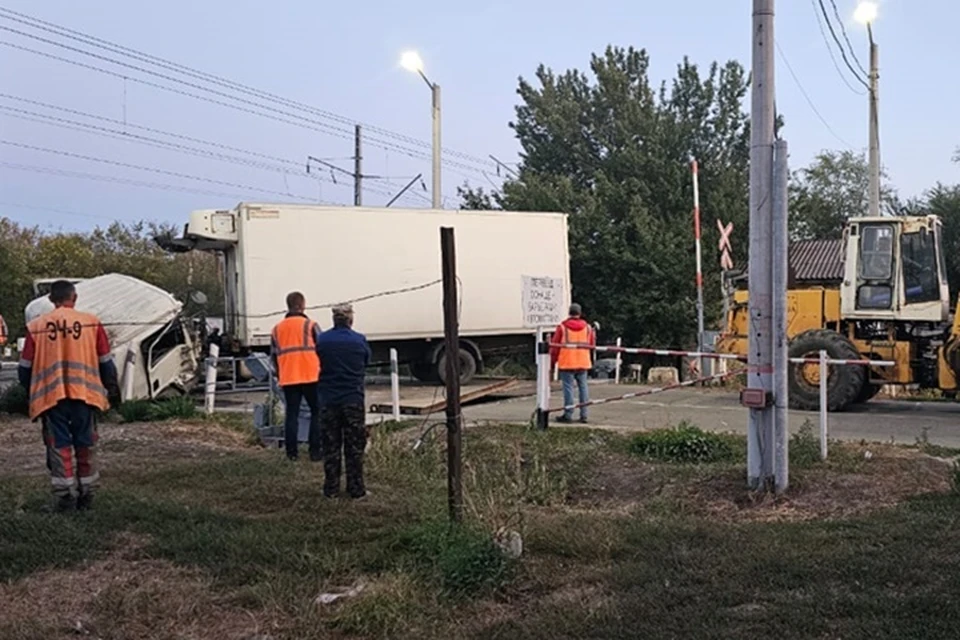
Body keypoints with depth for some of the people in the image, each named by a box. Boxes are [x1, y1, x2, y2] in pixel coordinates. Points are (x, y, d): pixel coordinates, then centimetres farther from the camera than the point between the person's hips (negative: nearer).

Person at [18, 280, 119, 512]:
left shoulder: (36, 327, 1)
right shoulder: (91, 323, 1)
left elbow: (25, 367, 6)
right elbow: (106, 361, 5)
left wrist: (32, 391, 22)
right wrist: (112, 388, 18)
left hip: (50, 396, 0)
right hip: (84, 394, 1)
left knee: (59, 446, 5)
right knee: (85, 445, 11)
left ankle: (65, 498, 4)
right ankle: (86, 497, 16)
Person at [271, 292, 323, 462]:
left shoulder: (277, 329, 11)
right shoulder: (310, 325, -3)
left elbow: (274, 356, 15)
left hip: (288, 379, 4)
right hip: (311, 377, -4)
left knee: (291, 414, 8)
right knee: (317, 412, 4)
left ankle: (292, 452, 7)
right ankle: (315, 451, 0)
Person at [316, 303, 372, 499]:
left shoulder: (322, 340, -3)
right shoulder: (359, 340, -5)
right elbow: (366, 364, 7)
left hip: (329, 400, 1)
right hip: (353, 399, -1)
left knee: (331, 446, 9)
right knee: (354, 446, 6)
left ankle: (331, 488, 11)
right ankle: (356, 489, 7)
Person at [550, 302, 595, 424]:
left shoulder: (562, 327, -6)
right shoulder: (587, 327, 5)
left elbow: (555, 346, -5)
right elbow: (592, 345, 12)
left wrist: (553, 361, 5)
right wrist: (594, 334, 30)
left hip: (567, 363, -4)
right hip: (583, 363, 4)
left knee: (568, 387, -2)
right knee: (583, 387, 9)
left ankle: (568, 414, -2)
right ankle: (584, 415, 9)